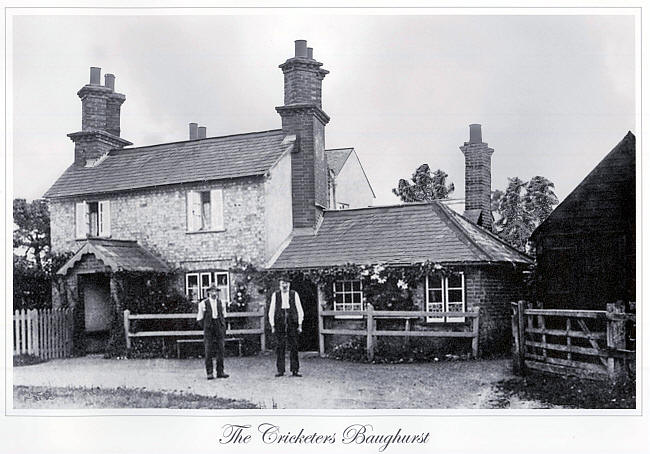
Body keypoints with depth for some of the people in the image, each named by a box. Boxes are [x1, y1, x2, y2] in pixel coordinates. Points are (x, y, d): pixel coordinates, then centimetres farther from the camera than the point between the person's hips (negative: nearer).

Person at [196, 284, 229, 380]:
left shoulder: (221, 303, 10)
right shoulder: (203, 303, 0)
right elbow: (200, 318, 7)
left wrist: (223, 326, 13)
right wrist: (205, 327, 5)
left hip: (219, 327, 3)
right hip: (208, 329, -3)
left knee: (221, 350, 0)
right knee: (208, 351, -5)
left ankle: (220, 372, 5)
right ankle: (209, 373, -1)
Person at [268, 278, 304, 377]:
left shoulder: (294, 294, 7)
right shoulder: (275, 295, 8)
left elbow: (299, 310, 8)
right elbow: (271, 311, 9)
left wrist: (300, 324, 2)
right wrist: (272, 325, 3)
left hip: (292, 322, 0)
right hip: (279, 323, 0)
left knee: (294, 346, -1)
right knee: (279, 347, -2)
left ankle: (295, 370, 3)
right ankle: (280, 370, 4)